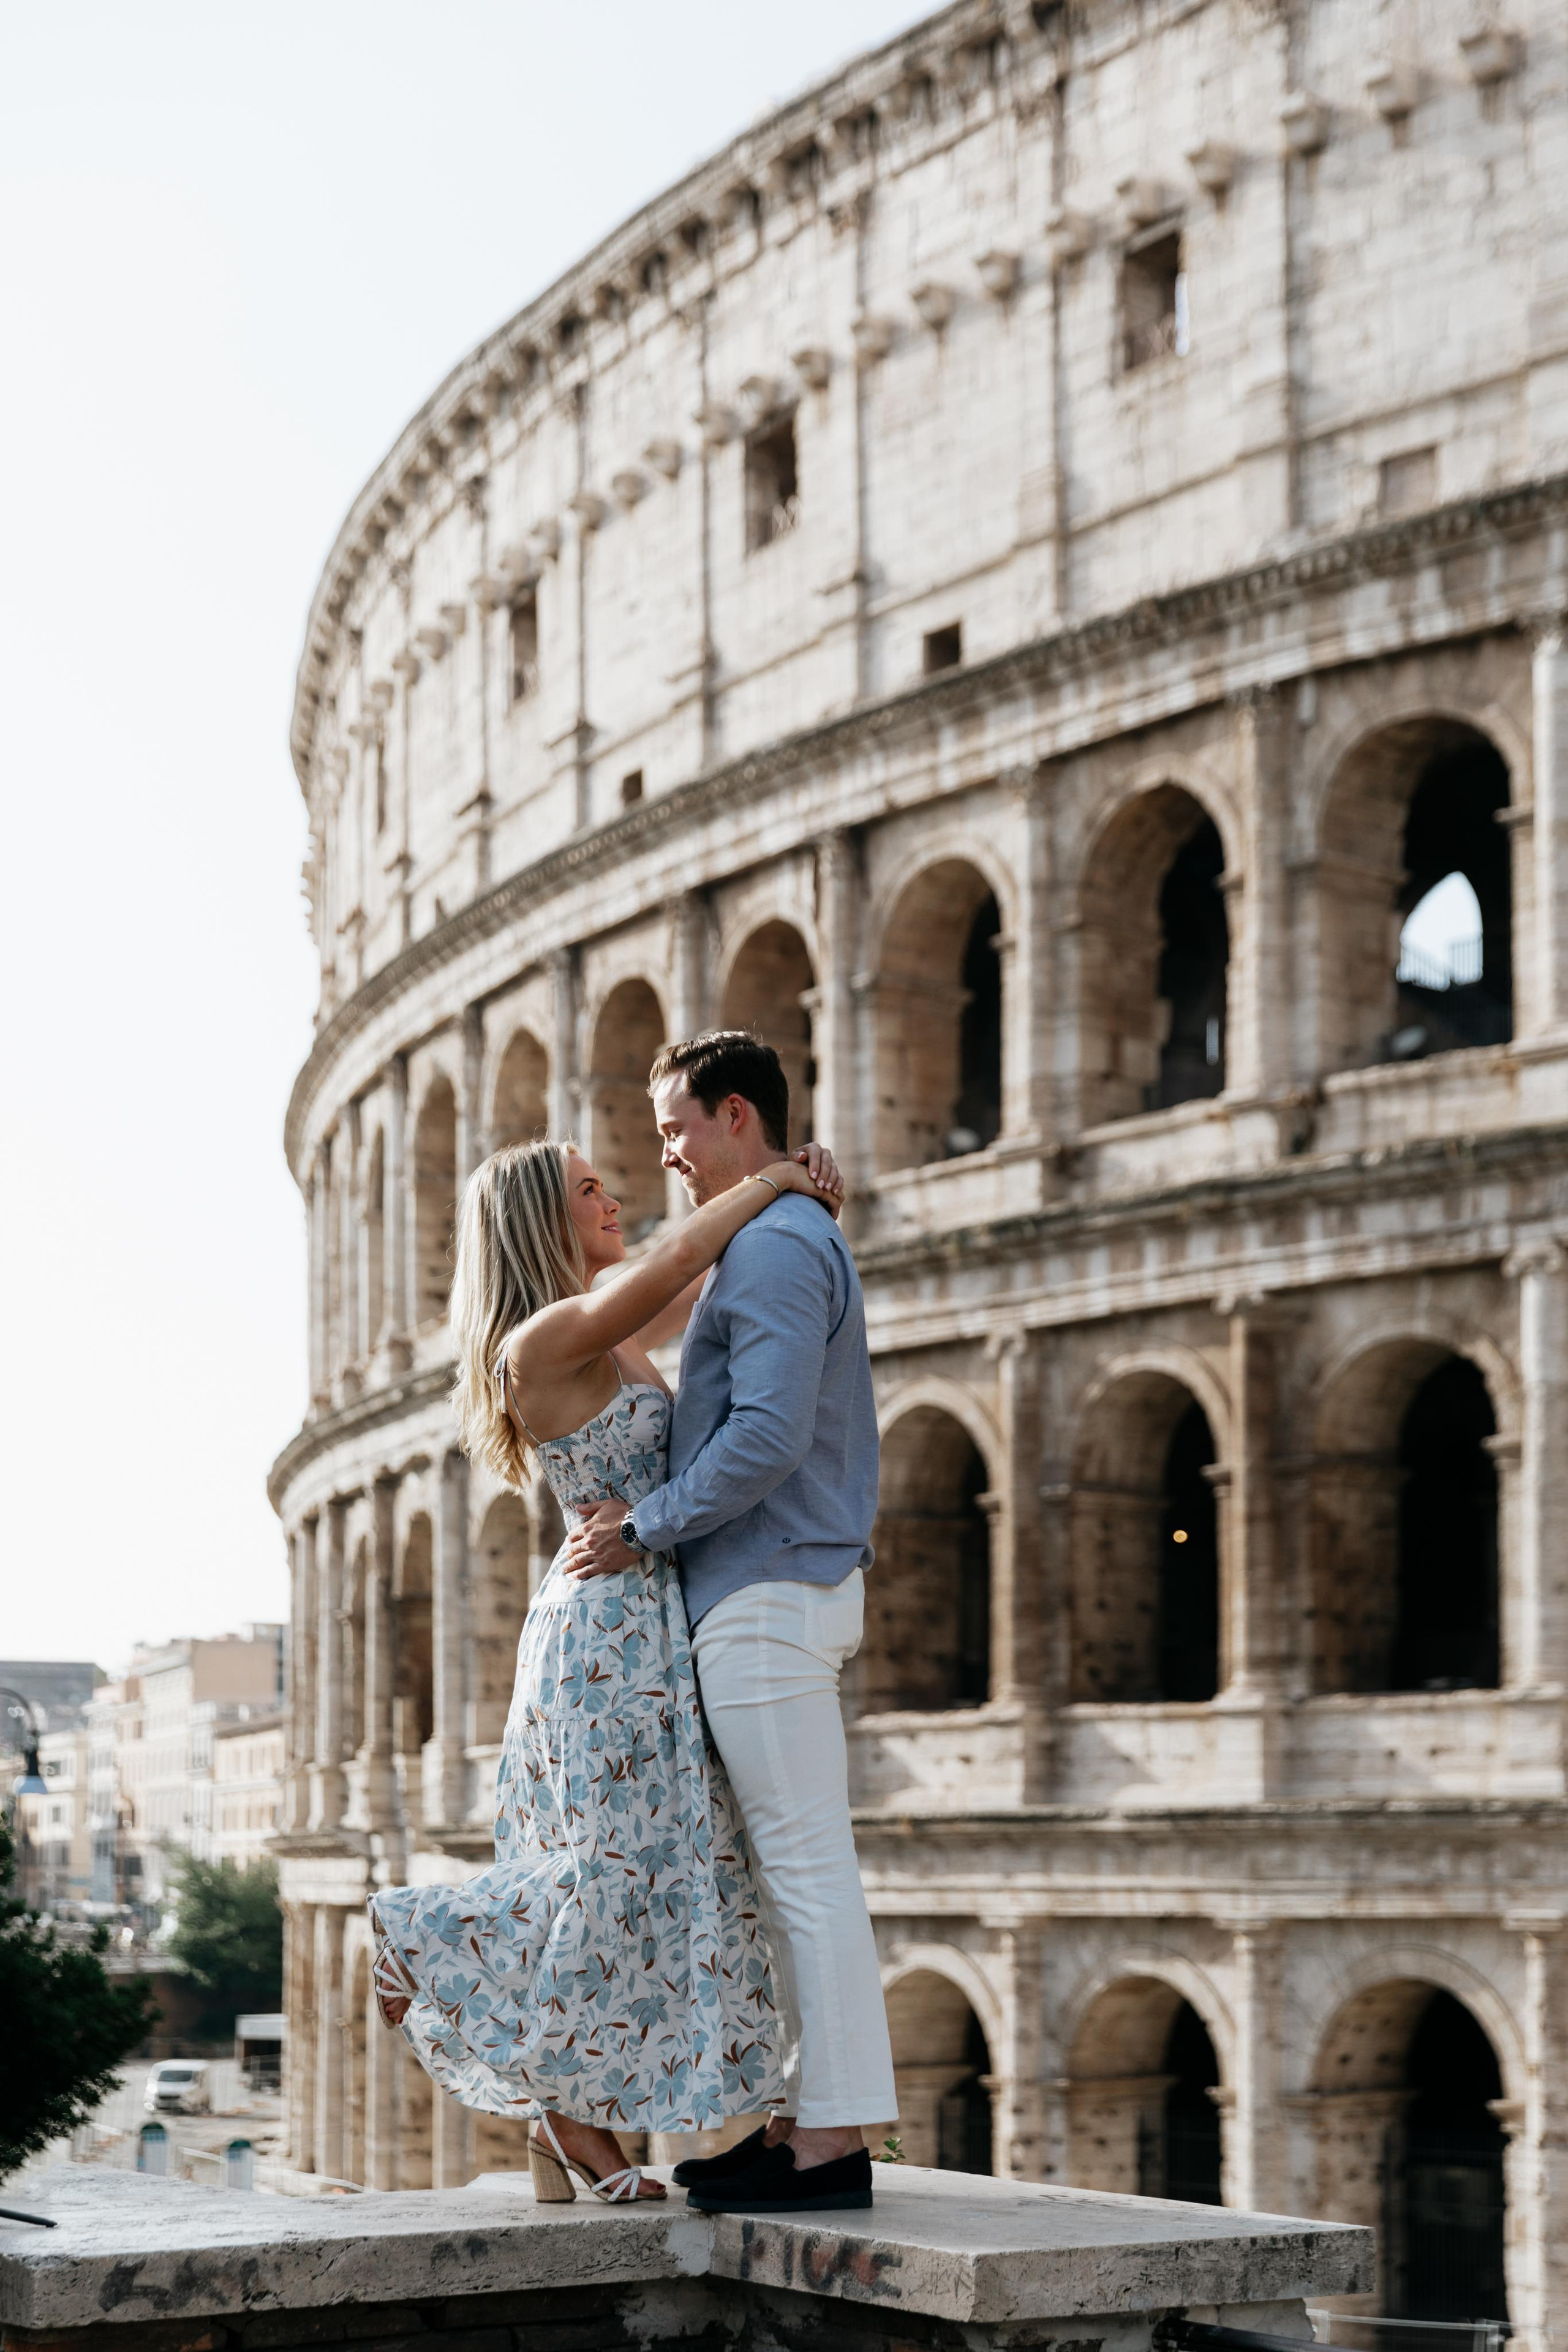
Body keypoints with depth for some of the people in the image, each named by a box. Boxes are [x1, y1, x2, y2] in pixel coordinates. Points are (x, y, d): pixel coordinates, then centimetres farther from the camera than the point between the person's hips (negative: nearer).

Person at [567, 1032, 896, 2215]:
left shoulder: (772, 1248, -13)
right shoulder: (803, 1242, 21)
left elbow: (767, 1437, -23)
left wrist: (646, 1527, -14)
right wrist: (655, 1515, 14)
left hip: (766, 1592, -11)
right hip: (792, 1585, 11)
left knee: (806, 1865, -9)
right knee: (794, 1867, 11)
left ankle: (834, 2139, -7)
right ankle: (810, 2118, 14)